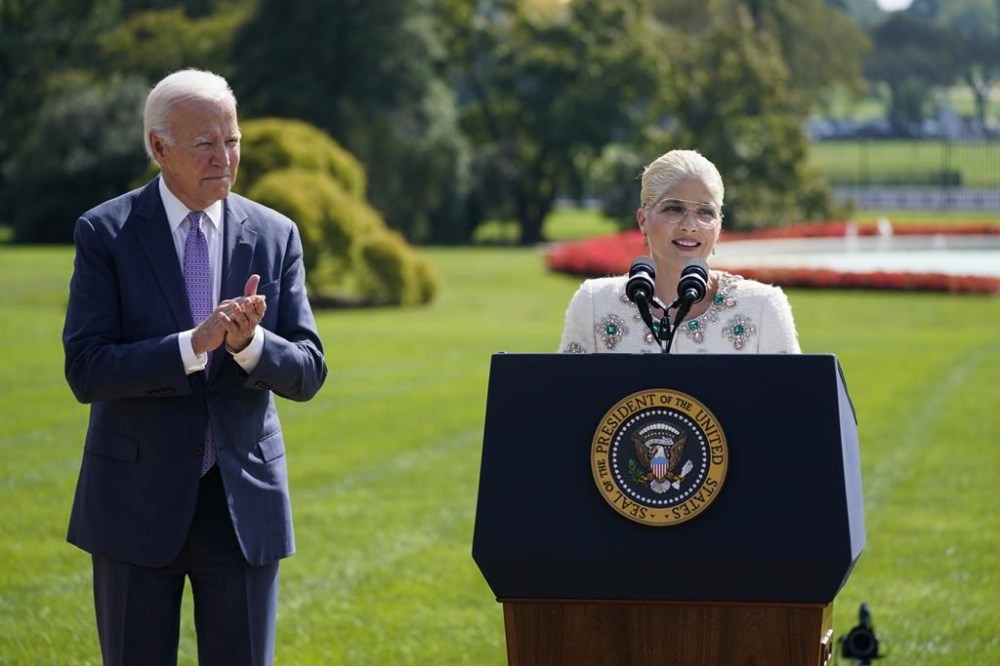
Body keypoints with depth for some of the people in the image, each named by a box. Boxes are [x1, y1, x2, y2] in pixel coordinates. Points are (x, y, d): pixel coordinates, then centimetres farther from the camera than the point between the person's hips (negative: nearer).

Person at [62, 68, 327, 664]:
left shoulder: (275, 235, 4)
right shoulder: (105, 233, -4)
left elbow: (308, 373, 2)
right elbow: (86, 371, -13)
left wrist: (250, 343, -20)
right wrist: (193, 344, -25)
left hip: (244, 501, 2)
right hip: (137, 502, -2)